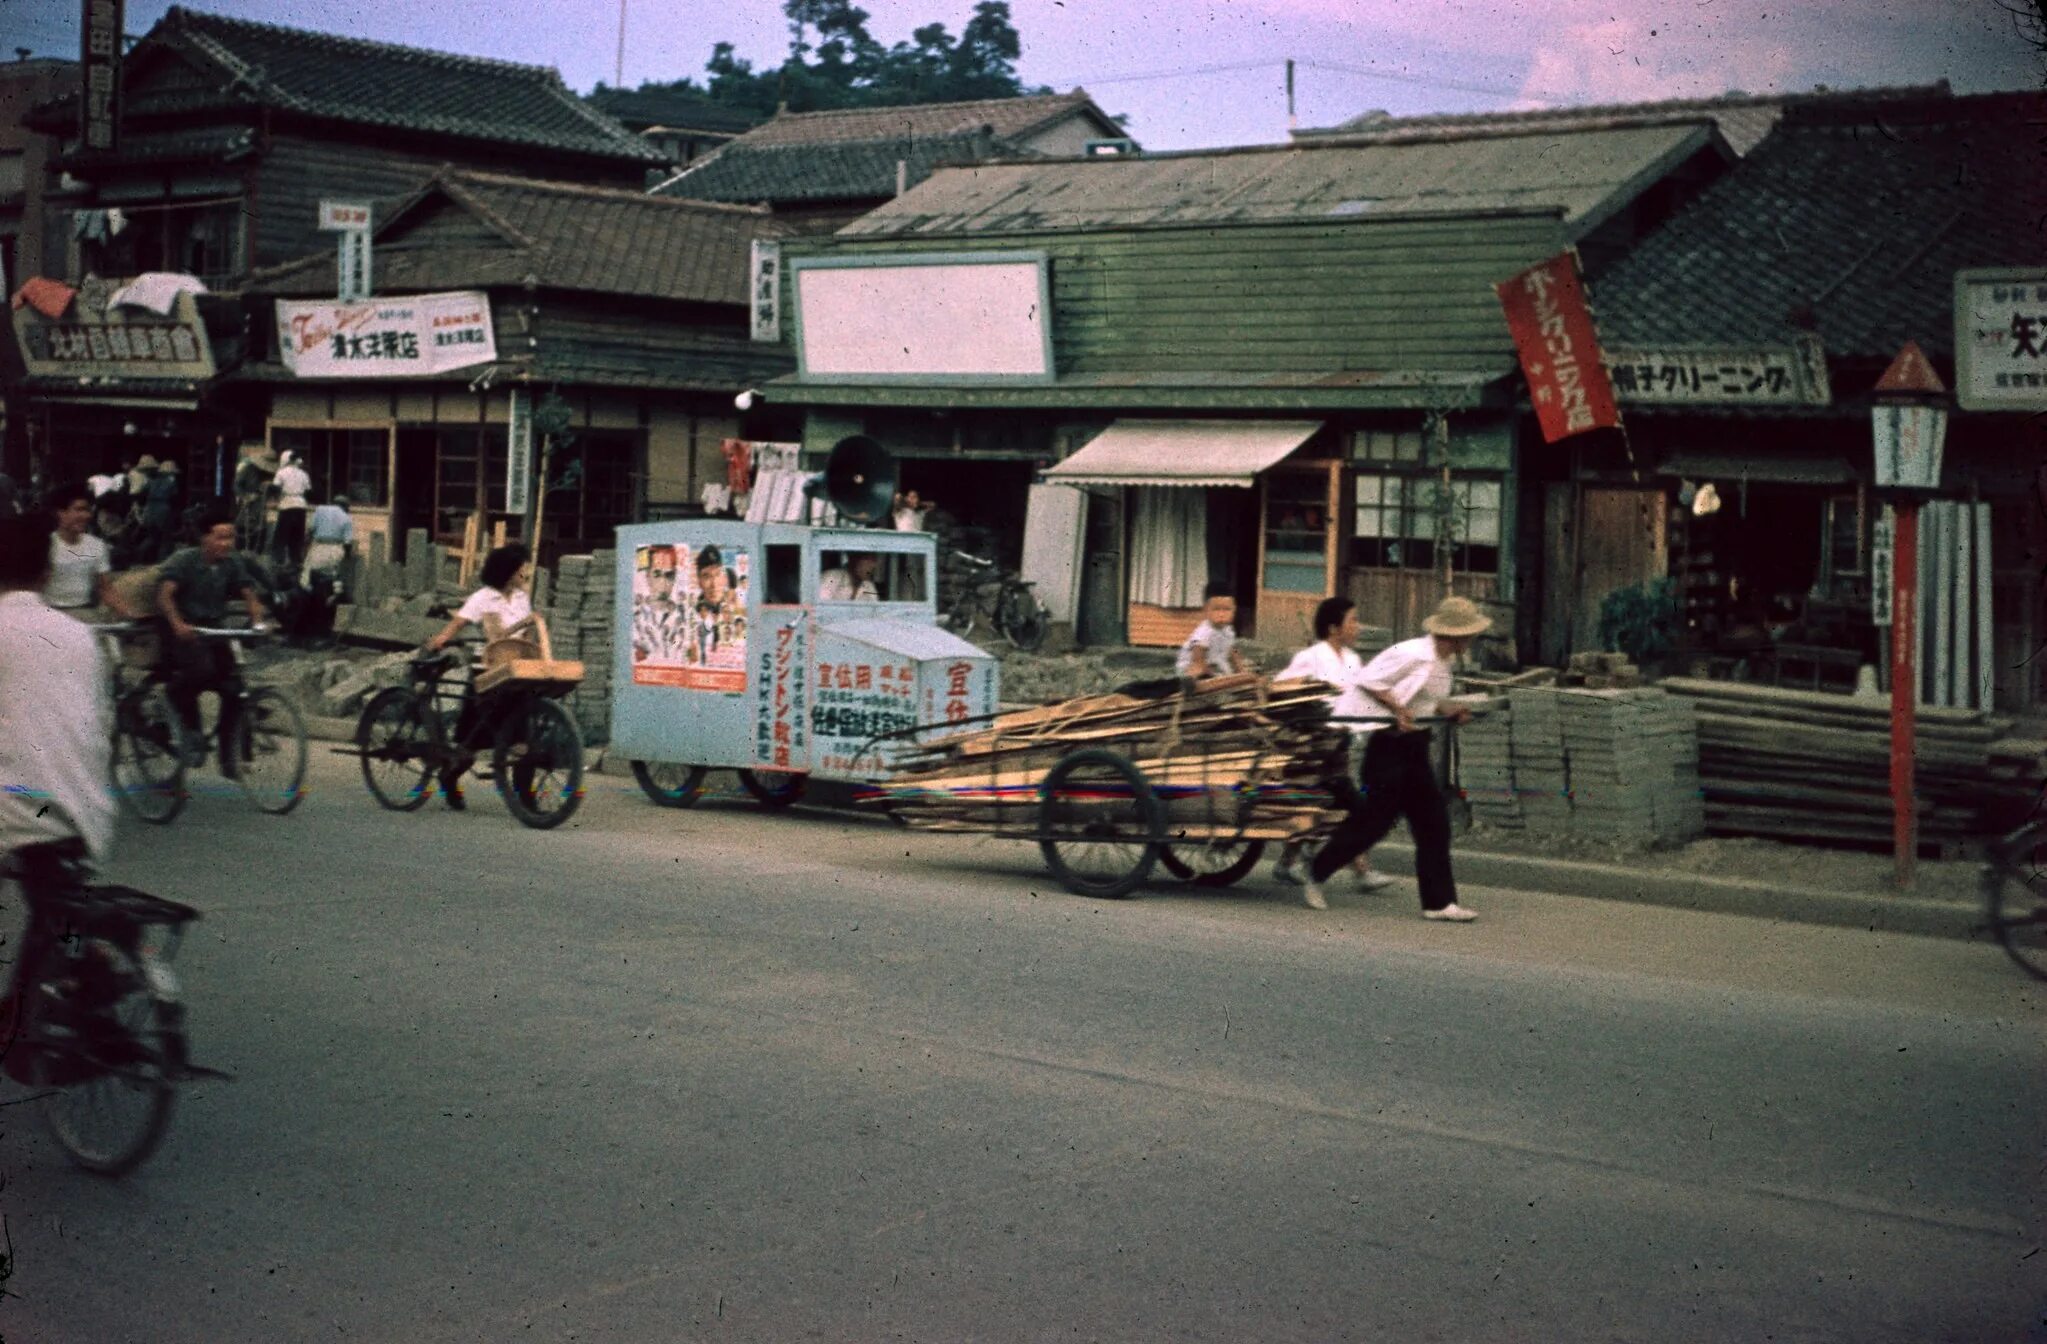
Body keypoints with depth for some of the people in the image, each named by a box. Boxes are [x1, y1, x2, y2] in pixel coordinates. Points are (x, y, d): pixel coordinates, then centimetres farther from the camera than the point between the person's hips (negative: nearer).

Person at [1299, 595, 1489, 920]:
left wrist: (1448, 712, 5)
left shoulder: (1442, 661, 11)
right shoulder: (1412, 654, -18)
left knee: (1433, 822, 4)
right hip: (1389, 743, -9)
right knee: (1375, 818, -4)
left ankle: (1438, 902, 6)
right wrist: (1398, 709, -22)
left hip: (1414, 744, 9)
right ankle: (1316, 876, 13)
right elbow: (1365, 680, -16)